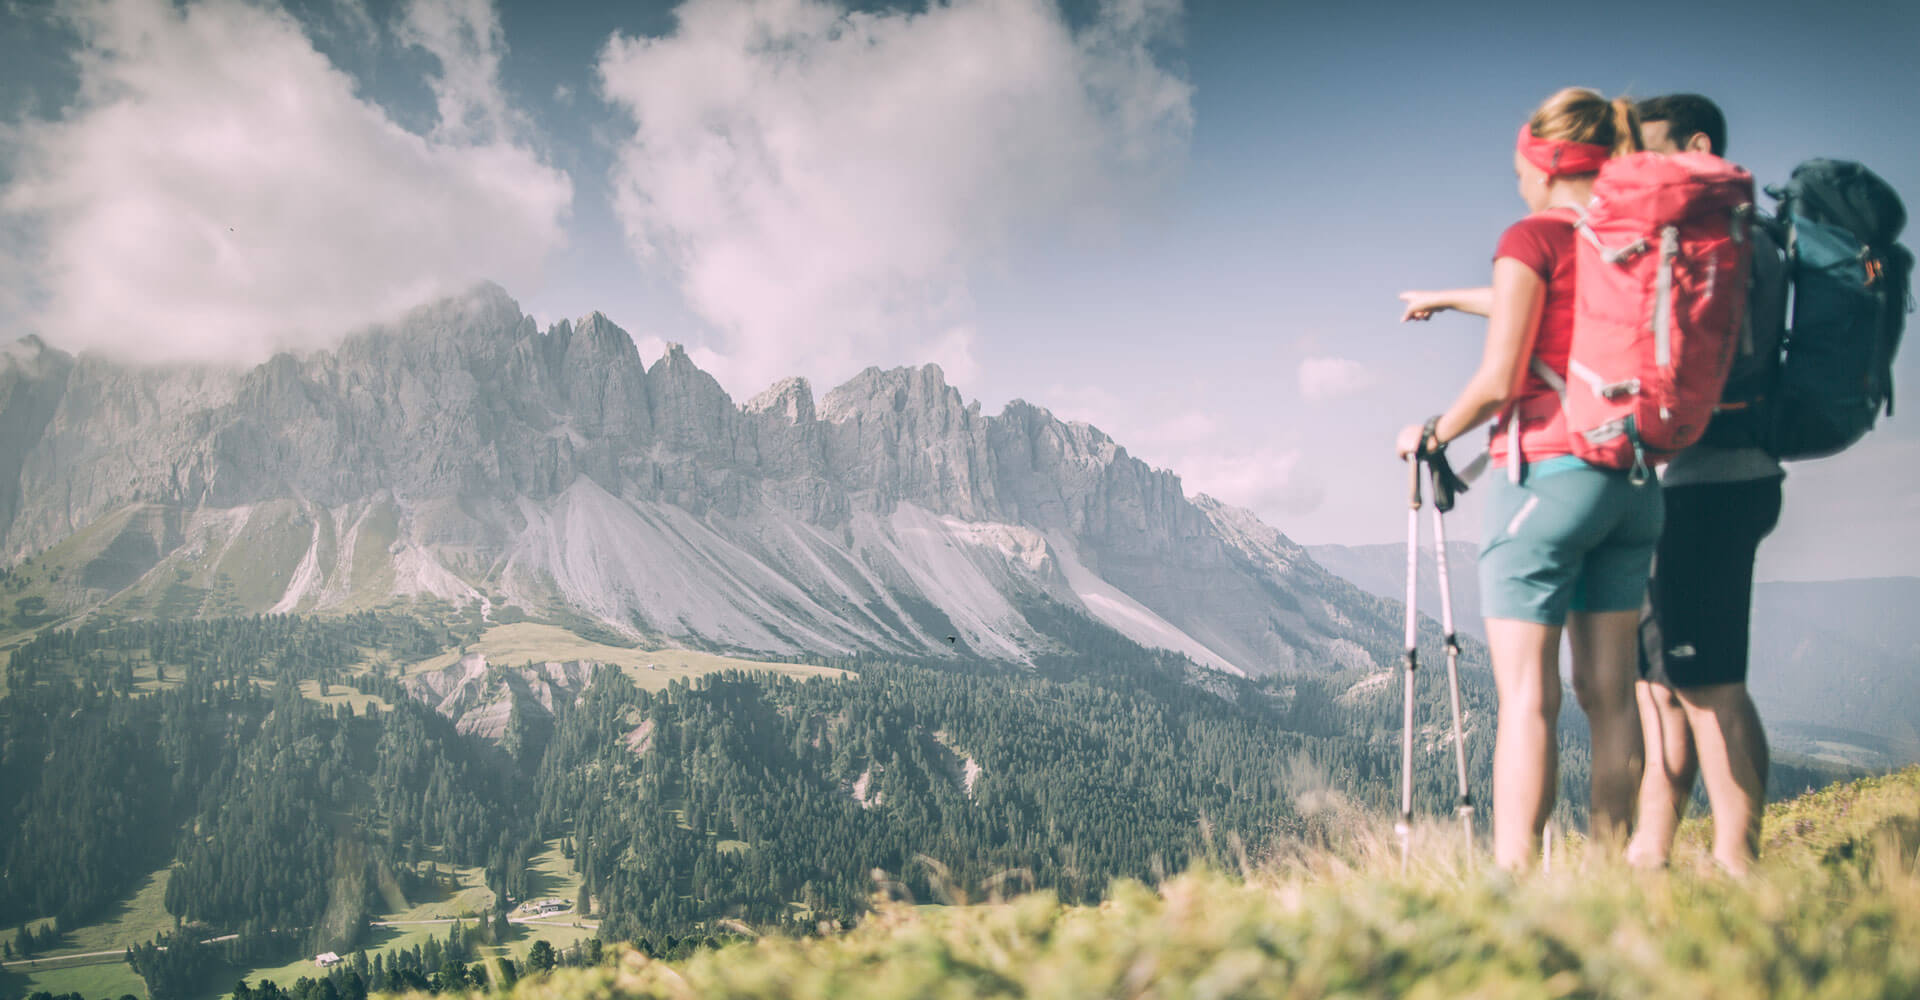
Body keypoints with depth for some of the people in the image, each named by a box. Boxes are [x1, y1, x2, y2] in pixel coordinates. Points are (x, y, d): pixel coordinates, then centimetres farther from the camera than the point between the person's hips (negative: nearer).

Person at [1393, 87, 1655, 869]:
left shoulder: (1534, 237, -8)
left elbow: (1498, 381, -13)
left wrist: (1430, 437, 4)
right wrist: (1450, 299, 45)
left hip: (1546, 473, -7)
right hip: (1633, 481, 7)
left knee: (1526, 696, -7)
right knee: (1609, 691, 9)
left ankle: (1515, 876, -9)